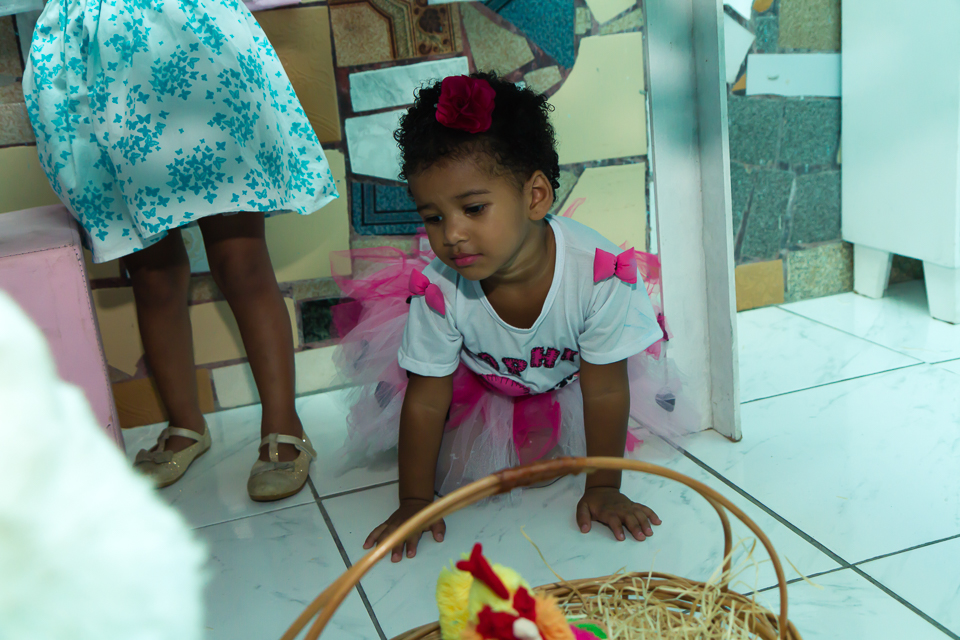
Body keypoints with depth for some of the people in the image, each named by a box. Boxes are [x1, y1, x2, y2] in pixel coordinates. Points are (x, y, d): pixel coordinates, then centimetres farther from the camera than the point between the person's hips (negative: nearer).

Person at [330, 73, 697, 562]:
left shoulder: (599, 274, -39)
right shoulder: (437, 288, -33)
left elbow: (604, 391, -26)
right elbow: (427, 399, -20)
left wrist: (604, 488, -19)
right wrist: (415, 501, -17)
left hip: (568, 382, 1)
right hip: (478, 385, -1)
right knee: (457, 467, -11)